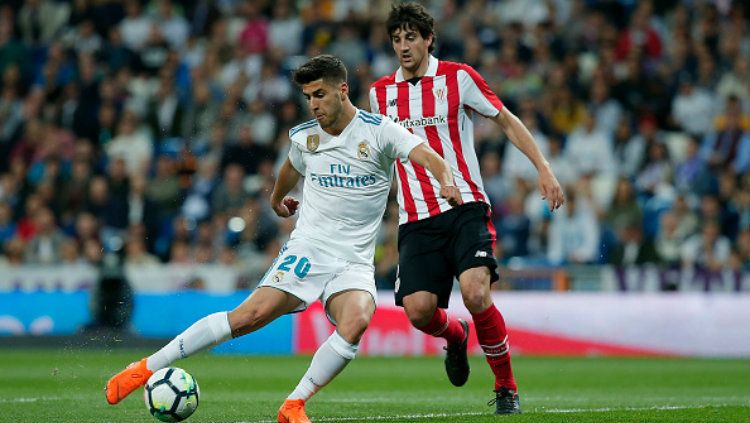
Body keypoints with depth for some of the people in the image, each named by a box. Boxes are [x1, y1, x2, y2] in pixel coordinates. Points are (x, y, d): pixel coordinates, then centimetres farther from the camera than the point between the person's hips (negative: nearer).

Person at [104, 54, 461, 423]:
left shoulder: (378, 131, -6)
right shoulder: (305, 137, 6)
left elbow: (428, 156, -20)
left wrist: (446, 182, -42)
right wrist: (277, 198, 49)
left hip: (353, 262, -2)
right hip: (305, 250, 2)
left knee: (356, 320, -32)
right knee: (250, 315, -16)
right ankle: (148, 367, -9)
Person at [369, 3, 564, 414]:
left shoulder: (459, 77, 0)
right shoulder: (380, 92, 11)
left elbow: (507, 121, 7)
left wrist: (543, 169, -1)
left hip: (464, 209, -3)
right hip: (415, 220, 3)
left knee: (475, 293, -24)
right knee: (418, 310, -13)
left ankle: (506, 387, -5)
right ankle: (454, 335, 26)